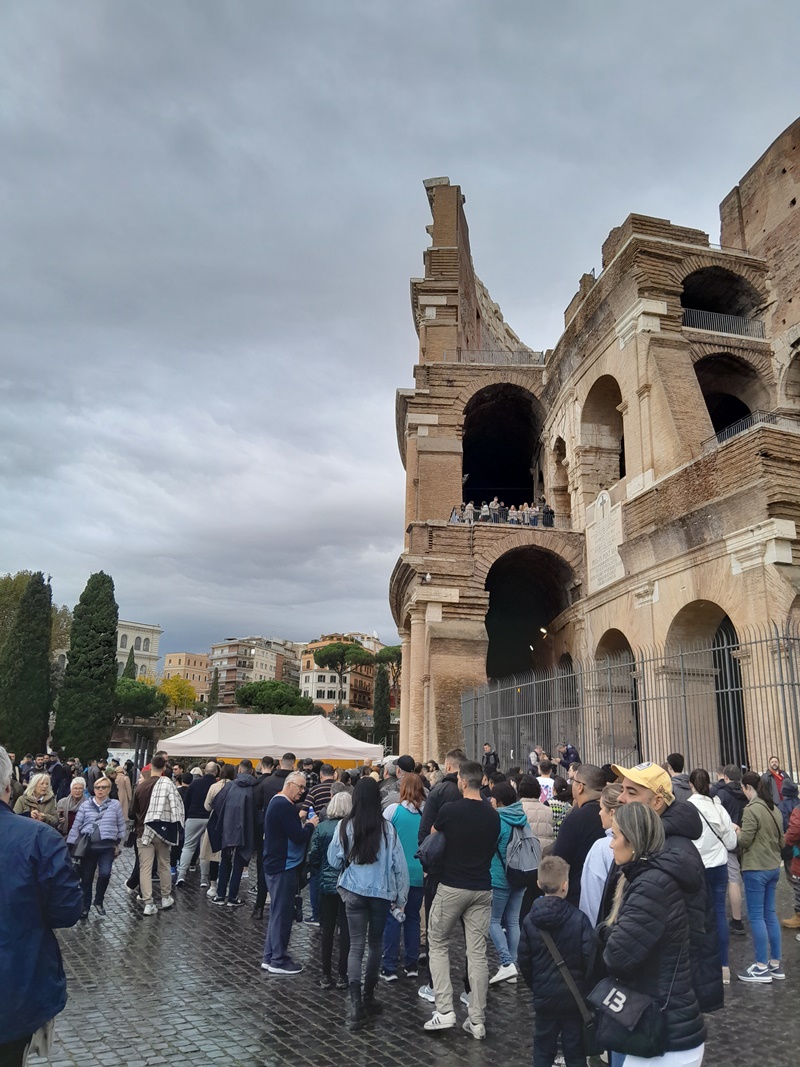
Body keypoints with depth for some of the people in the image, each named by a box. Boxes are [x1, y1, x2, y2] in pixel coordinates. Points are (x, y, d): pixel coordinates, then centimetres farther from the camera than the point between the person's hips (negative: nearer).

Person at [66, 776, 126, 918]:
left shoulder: (115, 805, 3)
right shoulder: (85, 806, 5)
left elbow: (121, 826, 8)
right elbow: (76, 826, 4)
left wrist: (118, 844, 6)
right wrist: (71, 845, 0)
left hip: (107, 847, -1)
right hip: (88, 846, 1)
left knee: (105, 874, -17)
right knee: (86, 878, 8)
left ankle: (99, 901, 9)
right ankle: (85, 907, 25)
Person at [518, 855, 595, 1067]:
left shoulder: (530, 920, -7)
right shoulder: (579, 919, -17)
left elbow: (524, 962, 0)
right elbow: (589, 959, -14)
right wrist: (587, 989, 3)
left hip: (543, 996, 2)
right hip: (574, 995, -2)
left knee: (543, 1046, 16)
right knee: (574, 1049, 13)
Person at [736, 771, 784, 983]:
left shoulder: (751, 810, -19)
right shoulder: (775, 809, 8)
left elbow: (744, 841, -18)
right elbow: (781, 839, 17)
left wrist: (736, 831, 1)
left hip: (756, 869, -8)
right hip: (773, 867, 8)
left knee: (756, 916, 0)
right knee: (770, 914, 15)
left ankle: (762, 967, 6)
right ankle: (775, 964, 21)